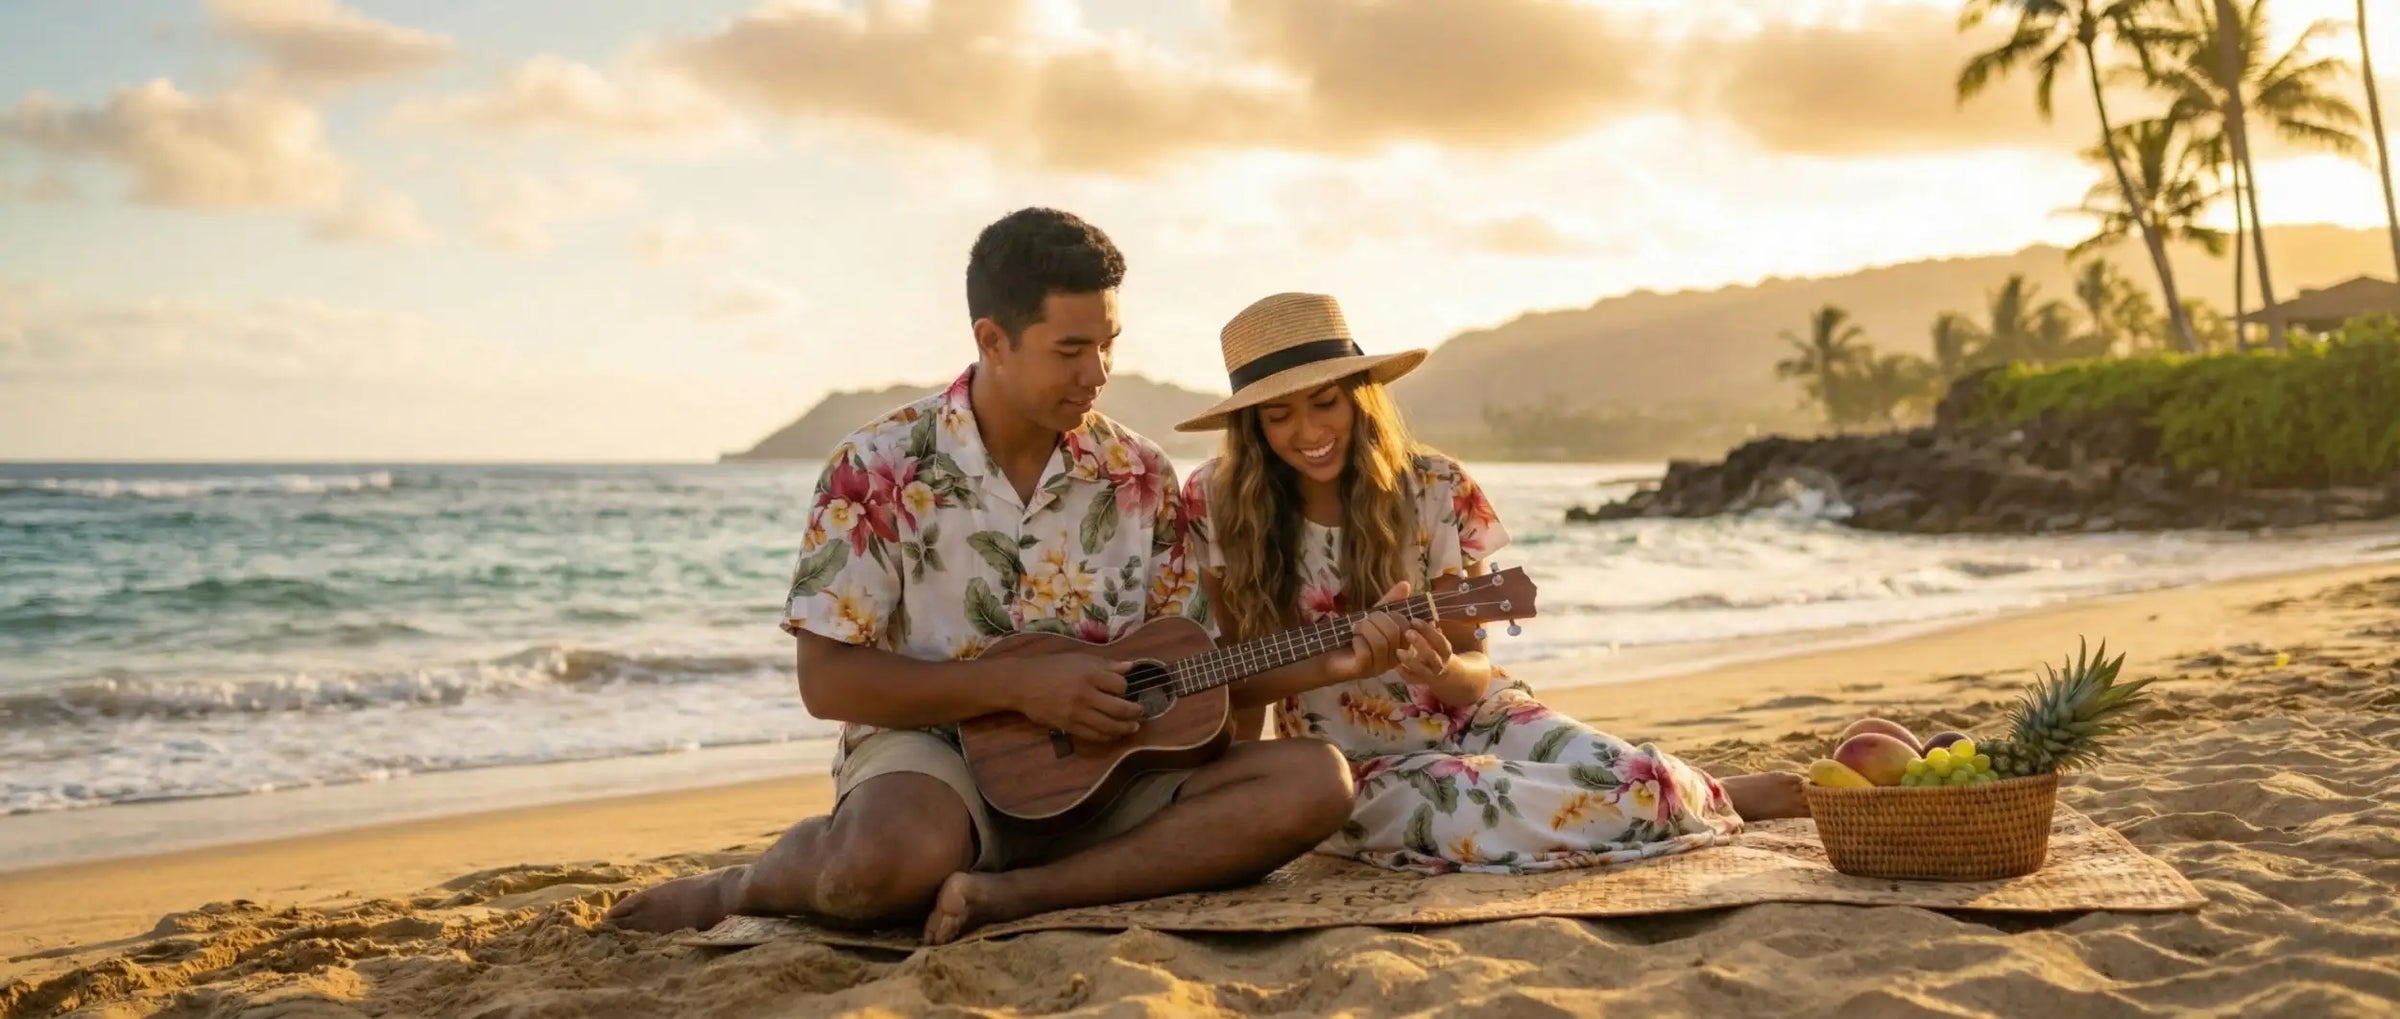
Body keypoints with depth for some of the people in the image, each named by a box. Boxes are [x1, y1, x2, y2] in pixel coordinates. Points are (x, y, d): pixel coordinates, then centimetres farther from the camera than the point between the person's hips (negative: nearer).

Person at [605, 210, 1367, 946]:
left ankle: (1009, 897, -24)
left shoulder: (1140, 475, 4)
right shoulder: (880, 470, -7)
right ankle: (746, 888, -3)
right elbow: (828, 681, -9)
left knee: (1312, 782, -20)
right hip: (932, 750, -4)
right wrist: (1016, 683, -18)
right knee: (890, 861, -41)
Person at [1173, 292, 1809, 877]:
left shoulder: (1434, 491, -8)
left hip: (1470, 720, 1)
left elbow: (1472, 675, -5)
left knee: (1644, 782, -25)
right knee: (1473, 810, -33)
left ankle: (1710, 799, 14)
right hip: (1353, 766, -1)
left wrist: (1444, 668, -29)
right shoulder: (1218, 503, -11)